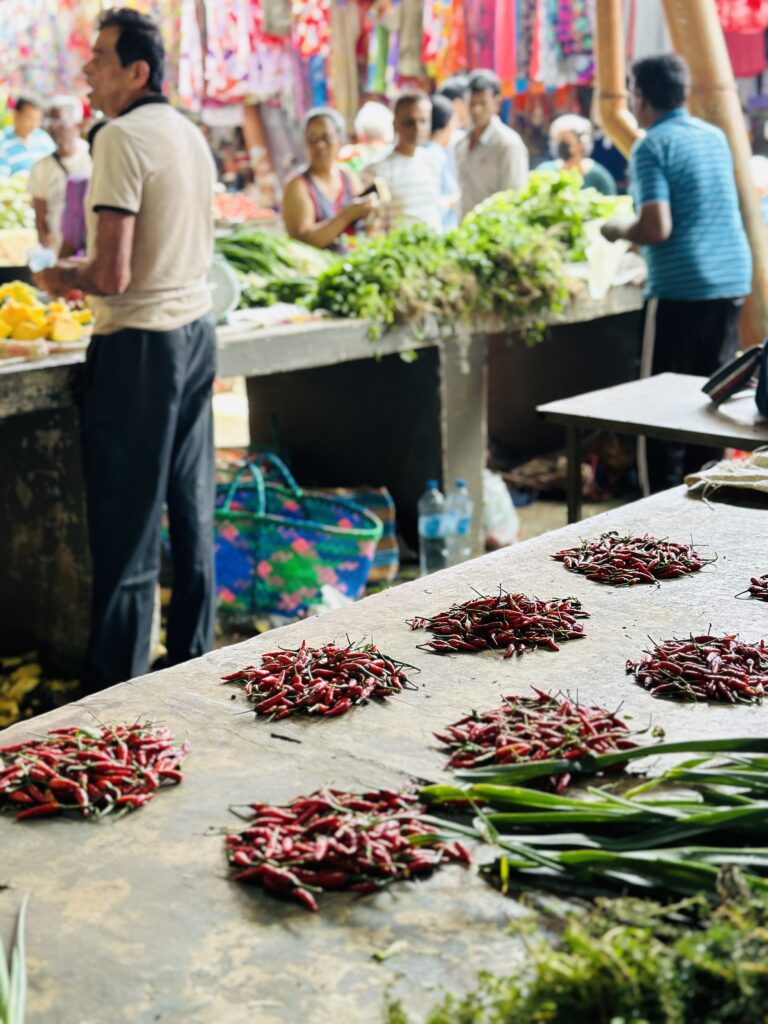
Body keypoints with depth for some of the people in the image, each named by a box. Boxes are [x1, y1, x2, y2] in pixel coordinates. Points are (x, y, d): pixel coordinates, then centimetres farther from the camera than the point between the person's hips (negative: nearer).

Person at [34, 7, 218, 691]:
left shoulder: (123, 136, -15)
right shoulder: (191, 135, 11)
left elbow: (113, 275, -21)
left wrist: (61, 277, -1)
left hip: (141, 344, -8)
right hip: (197, 331, 8)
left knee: (127, 524, -2)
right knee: (191, 509, 13)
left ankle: (116, 683, 6)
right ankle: (193, 658, 24)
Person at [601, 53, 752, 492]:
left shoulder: (651, 147, -9)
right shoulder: (715, 136, 13)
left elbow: (657, 228, -19)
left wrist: (618, 229, 1)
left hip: (681, 287, -7)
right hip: (733, 278, 7)